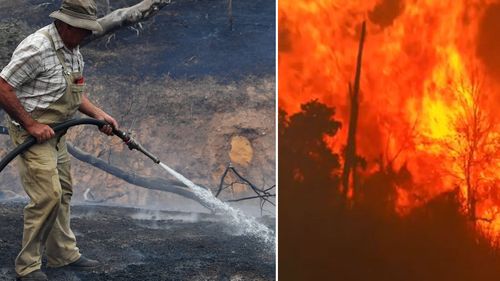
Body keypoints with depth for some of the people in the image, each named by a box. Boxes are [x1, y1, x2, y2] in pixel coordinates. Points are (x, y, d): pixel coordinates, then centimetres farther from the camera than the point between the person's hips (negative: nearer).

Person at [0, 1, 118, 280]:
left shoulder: (73, 50, 7)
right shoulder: (37, 48, -23)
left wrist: (99, 114, 7)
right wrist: (31, 125, -20)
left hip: (55, 133, 10)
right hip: (31, 132, -10)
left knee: (63, 192, 15)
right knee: (47, 196, -12)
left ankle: (63, 254, 28)